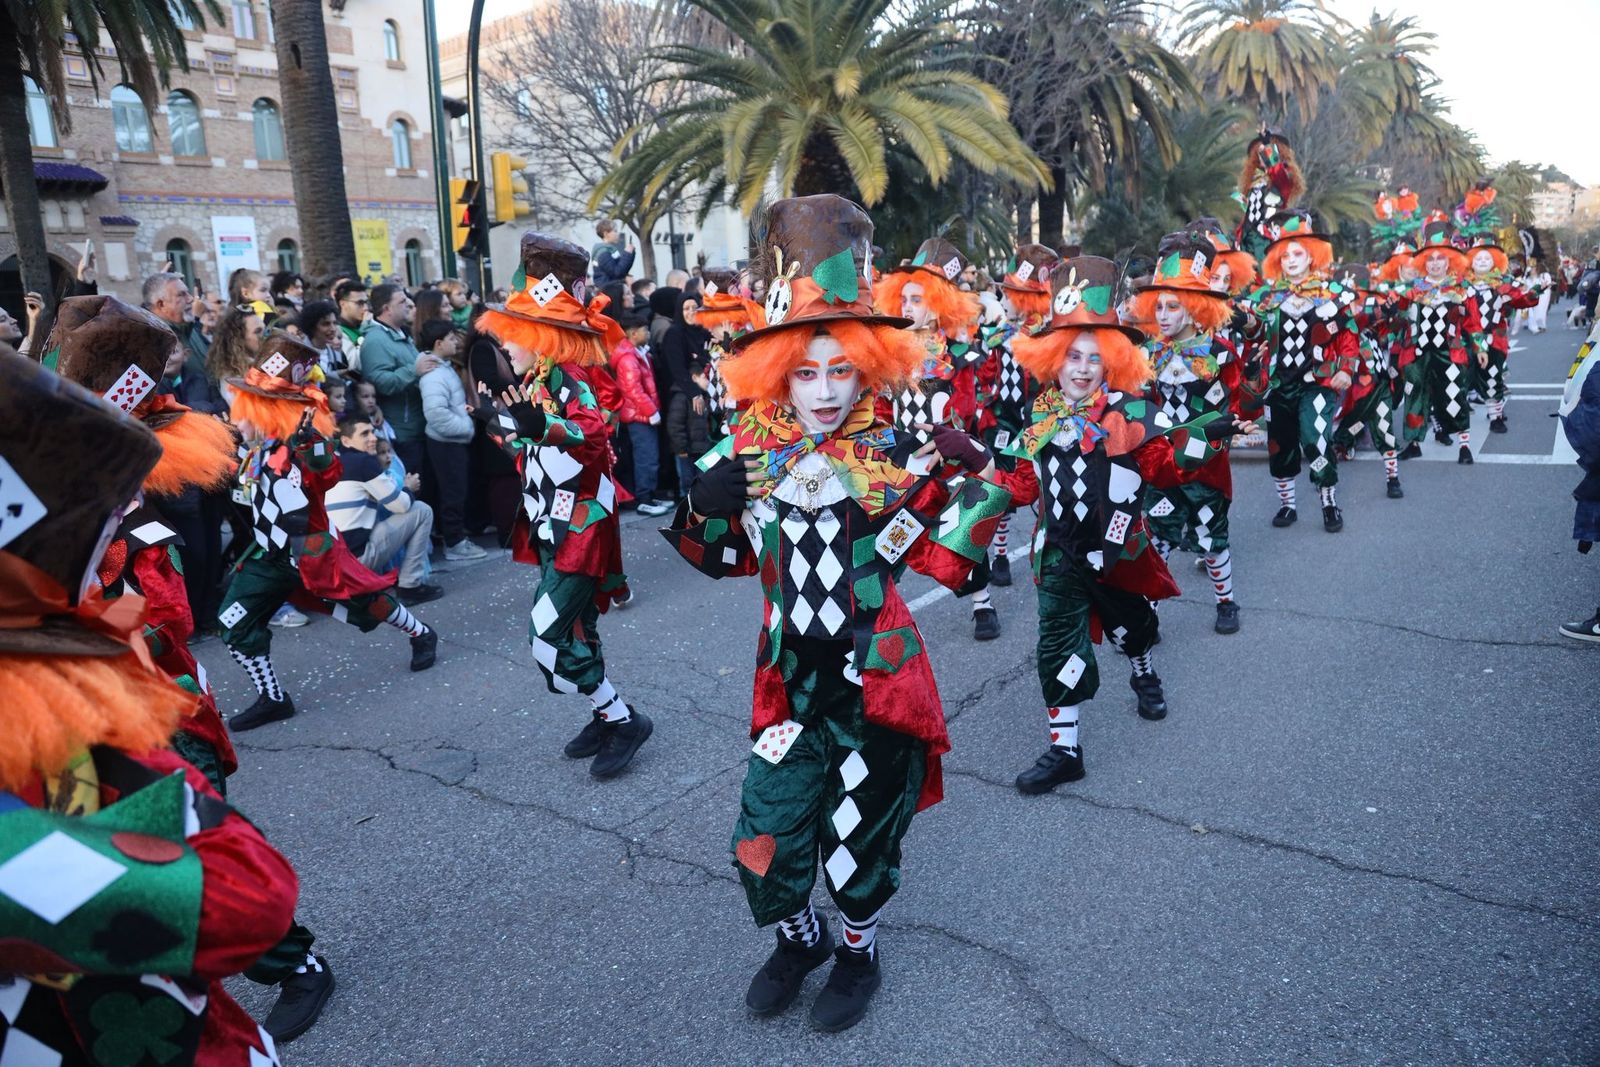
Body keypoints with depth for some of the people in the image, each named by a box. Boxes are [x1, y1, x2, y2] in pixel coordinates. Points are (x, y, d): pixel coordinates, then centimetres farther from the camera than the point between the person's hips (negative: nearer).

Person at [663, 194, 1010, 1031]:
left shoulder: (897, 456, -10)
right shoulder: (750, 453, -3)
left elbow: (944, 560, -7)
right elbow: (729, 558, 8)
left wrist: (978, 479, -17)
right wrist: (703, 510, -11)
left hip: (877, 679, -2)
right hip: (790, 680, 3)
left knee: (859, 833, 14)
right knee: (764, 839, 7)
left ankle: (858, 950, 44)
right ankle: (799, 938, 41)